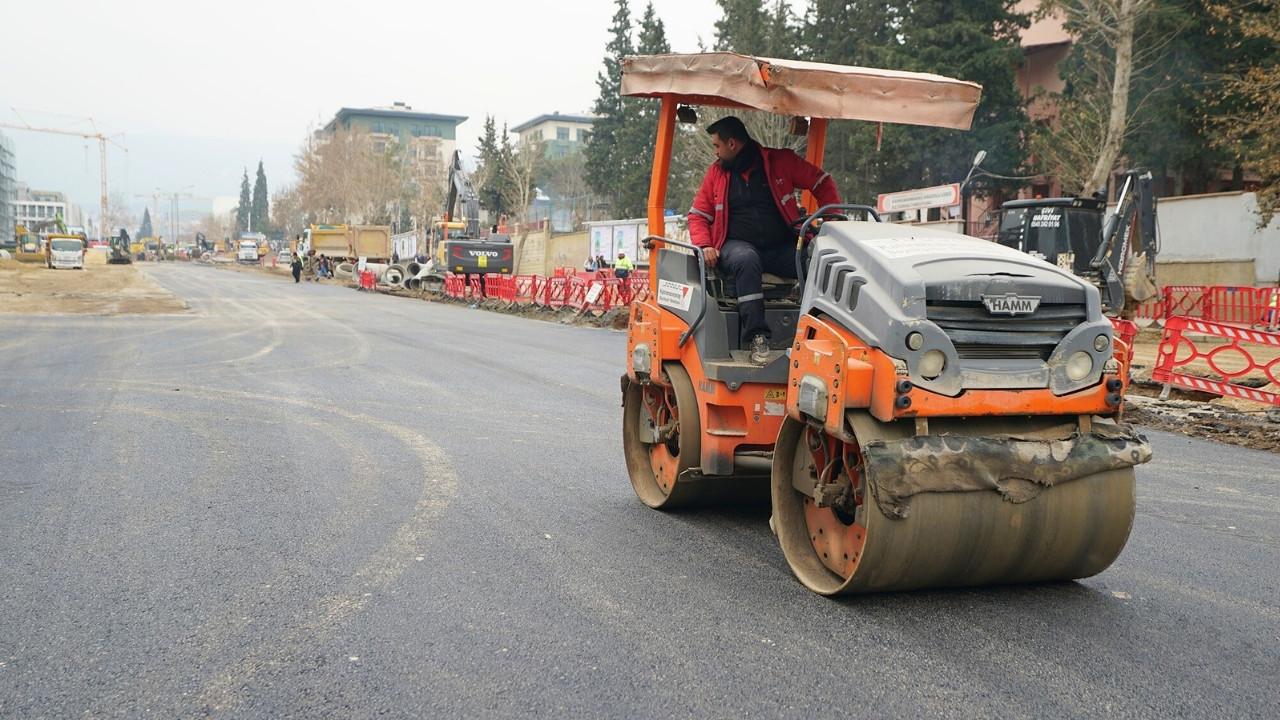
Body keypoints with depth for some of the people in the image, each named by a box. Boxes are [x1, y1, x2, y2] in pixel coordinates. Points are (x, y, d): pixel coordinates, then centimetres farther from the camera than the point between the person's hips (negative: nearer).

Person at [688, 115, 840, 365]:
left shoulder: (781, 161, 7)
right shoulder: (716, 172, 14)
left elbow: (822, 184, 11)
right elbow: (698, 215, 16)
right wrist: (705, 245, -4)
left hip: (782, 247, 0)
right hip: (738, 245, 0)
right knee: (747, 260, -38)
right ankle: (756, 339, -41)